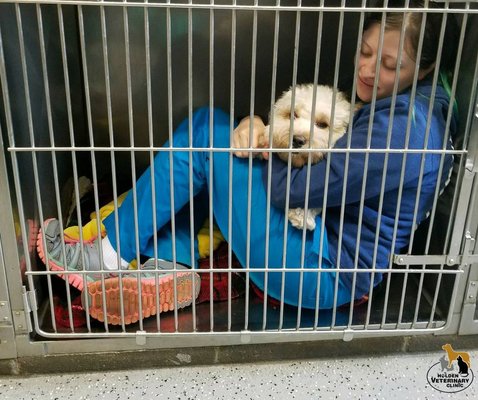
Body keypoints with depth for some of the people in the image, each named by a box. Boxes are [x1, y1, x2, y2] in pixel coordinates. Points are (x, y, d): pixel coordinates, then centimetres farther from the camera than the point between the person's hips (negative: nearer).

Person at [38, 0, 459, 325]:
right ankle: (177, 260, -3)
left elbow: (297, 191, -23)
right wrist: (258, 127, -8)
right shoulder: (390, 102, 7)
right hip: (326, 234, 10)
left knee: (209, 133, -14)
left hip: (327, 272, -10)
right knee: (211, 124, 5)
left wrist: (265, 150, -3)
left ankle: (111, 254, -3)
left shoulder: (399, 127, -23)